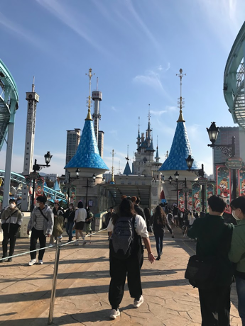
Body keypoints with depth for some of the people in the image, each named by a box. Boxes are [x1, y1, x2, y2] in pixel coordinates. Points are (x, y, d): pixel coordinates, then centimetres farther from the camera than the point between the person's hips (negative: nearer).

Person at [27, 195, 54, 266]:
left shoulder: (48, 210, -13)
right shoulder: (35, 209, -2)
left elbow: (51, 222, -11)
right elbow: (32, 219, 8)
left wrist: (49, 231, -14)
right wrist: (29, 228, 9)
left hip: (43, 231, -2)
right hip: (35, 229, 2)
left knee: (42, 245, 6)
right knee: (32, 244, -5)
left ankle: (40, 259, 22)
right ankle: (33, 259, 8)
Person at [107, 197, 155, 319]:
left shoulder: (114, 219, -1)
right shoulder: (138, 219, -8)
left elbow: (110, 232, 18)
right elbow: (145, 237, -11)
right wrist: (150, 252, -5)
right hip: (134, 252, -1)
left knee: (116, 278, 8)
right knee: (134, 275, 19)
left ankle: (114, 308, 8)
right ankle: (137, 298, 41)